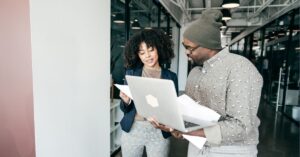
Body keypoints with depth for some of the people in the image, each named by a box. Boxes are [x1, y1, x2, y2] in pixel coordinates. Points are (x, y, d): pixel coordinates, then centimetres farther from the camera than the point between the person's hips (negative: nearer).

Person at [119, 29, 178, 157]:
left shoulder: (171, 77, -3)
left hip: (159, 133, 0)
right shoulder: (131, 73, -2)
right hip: (132, 130, 1)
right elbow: (124, 109, 1)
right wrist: (126, 101, -20)